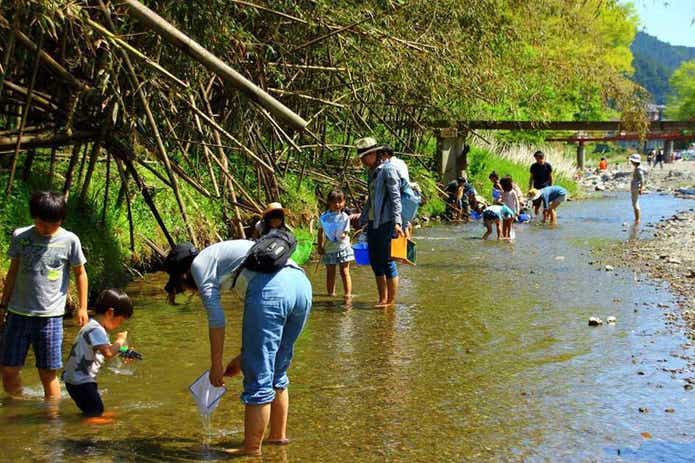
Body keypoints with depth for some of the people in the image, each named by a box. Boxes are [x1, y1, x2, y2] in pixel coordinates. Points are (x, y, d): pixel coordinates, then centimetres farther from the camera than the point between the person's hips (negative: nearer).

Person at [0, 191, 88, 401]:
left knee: (48, 372, 0)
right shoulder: (20, 236, 4)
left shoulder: (69, 240, -1)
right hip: (18, 313, 2)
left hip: (50, 315, -2)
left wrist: (82, 308, 8)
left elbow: (80, 273, 10)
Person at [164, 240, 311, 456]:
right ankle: (278, 435, 34)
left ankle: (252, 449, 8)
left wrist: (216, 365, 13)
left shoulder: (200, 263, 13)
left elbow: (216, 319, 5)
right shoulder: (225, 253, 36)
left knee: (258, 379, 1)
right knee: (277, 373, 23)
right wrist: (243, 357, 39)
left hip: (271, 288, -9)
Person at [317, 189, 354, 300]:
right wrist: (320, 246, 4)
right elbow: (321, 232, 7)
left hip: (342, 248, -2)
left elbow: (346, 232, -4)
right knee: (330, 273, 10)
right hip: (329, 249, 2)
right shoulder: (324, 217, 1)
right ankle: (331, 293, 20)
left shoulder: (344, 217, -3)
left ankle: (348, 293, -1)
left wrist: (343, 235, -26)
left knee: (344, 272, -3)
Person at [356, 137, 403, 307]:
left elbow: (395, 197, -14)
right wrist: (362, 221, 26)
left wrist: (397, 222, -22)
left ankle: (391, 301, 4)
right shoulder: (372, 172, 16)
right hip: (373, 223, 9)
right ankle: (382, 298, 19)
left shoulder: (387, 170, -9)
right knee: (375, 261, 11)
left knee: (387, 261, -4)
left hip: (386, 223, -9)